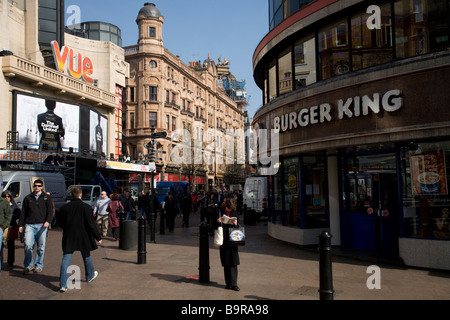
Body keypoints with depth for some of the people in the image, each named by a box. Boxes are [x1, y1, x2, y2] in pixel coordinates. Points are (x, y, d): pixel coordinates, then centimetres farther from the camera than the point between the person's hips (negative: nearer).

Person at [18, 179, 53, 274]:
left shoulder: (46, 197, 10)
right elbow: (23, 212, 16)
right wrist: (21, 225, 9)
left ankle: (39, 265, 15)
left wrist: (48, 221, -13)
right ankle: (28, 265, 5)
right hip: (29, 225, 1)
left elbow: (50, 211, 3)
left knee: (41, 247, 2)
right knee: (27, 245, -10)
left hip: (42, 225, -1)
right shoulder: (28, 198, 16)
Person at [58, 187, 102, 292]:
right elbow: (91, 224, -14)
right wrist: (98, 237, -7)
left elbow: (61, 223, 10)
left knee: (66, 260, 2)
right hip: (83, 237, -2)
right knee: (86, 256, 20)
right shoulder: (85, 207, -14)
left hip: (68, 238, 2)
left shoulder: (64, 207, -2)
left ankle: (63, 285, -4)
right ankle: (90, 275, 40)